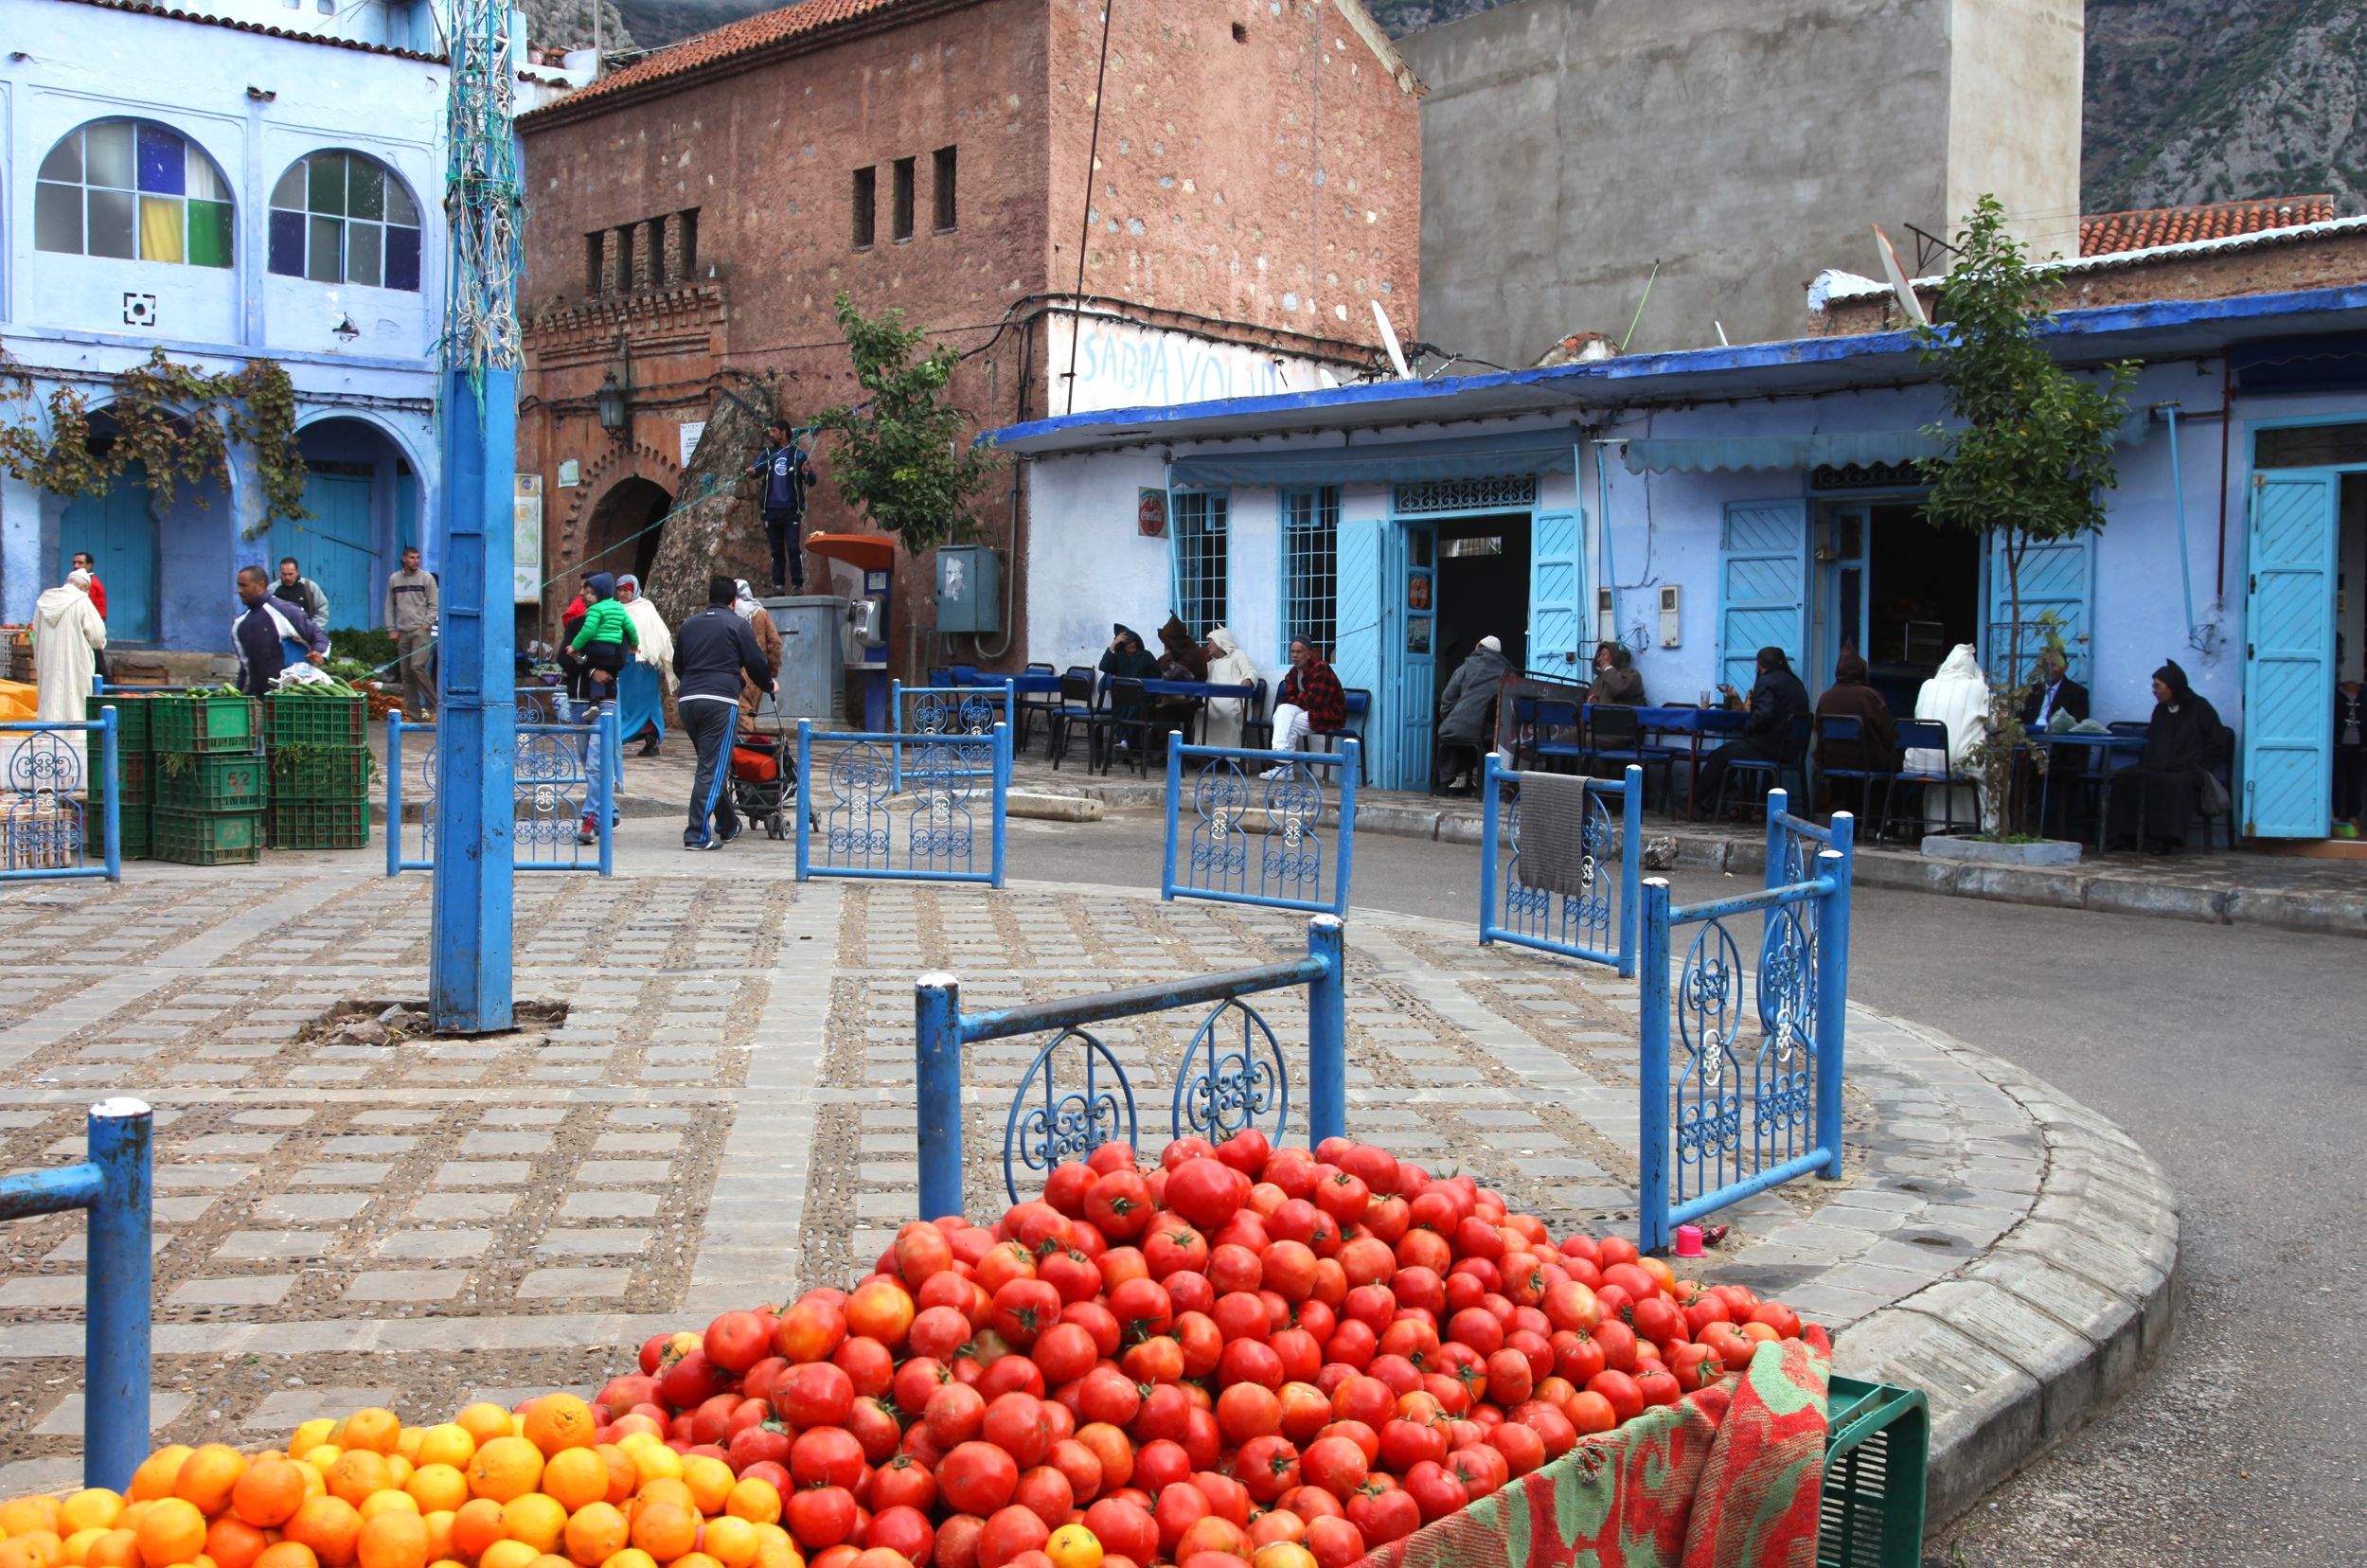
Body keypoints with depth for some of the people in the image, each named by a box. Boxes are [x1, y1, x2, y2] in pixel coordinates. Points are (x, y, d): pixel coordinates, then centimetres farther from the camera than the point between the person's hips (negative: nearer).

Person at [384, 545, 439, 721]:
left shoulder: (427, 578, 2)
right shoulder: (394, 579, 12)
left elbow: (434, 605, 1)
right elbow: (389, 606, 15)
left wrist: (426, 625, -10)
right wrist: (391, 629, 6)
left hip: (421, 630, -4)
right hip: (402, 632, 4)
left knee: (417, 666, -20)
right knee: (406, 673, 2)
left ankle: (433, 705, -9)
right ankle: (414, 714, 6)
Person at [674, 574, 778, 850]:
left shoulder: (689, 625, 19)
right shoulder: (737, 625, 2)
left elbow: (677, 666, 27)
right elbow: (756, 662, 1)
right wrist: (769, 685, 21)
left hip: (688, 700, 6)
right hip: (720, 701, -6)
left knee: (713, 765, 18)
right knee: (713, 768, -6)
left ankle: (728, 826, 29)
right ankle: (697, 835, -12)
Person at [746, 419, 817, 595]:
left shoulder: (797, 454, 3)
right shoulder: (767, 453, 11)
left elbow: (811, 482, 0)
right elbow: (757, 469, -6)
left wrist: (807, 473, -22)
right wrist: (752, 472, -30)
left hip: (791, 510, -3)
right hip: (771, 510, 3)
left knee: (793, 548, -11)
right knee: (777, 550, 8)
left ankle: (798, 585, -9)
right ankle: (778, 586, 11)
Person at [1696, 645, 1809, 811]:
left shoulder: (1766, 682, -12)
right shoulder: (1796, 683, 15)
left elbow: (1763, 714, -25)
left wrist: (1747, 728, -8)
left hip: (1767, 748, -9)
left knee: (1718, 757, 4)